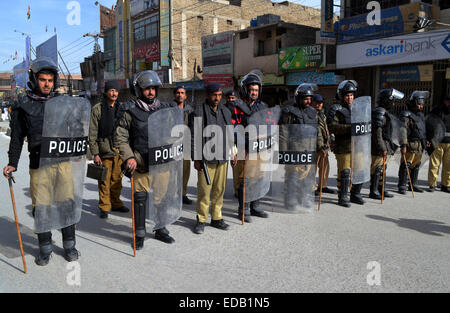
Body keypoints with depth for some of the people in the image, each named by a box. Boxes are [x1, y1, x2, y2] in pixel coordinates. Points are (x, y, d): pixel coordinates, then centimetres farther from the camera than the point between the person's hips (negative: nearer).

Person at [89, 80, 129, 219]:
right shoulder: (98, 109, -1)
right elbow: (92, 133, -3)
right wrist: (95, 153, -9)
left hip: (119, 150, 4)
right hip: (104, 150, -4)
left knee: (117, 179, 11)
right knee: (104, 181, 0)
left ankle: (116, 203, 24)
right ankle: (104, 207, 11)